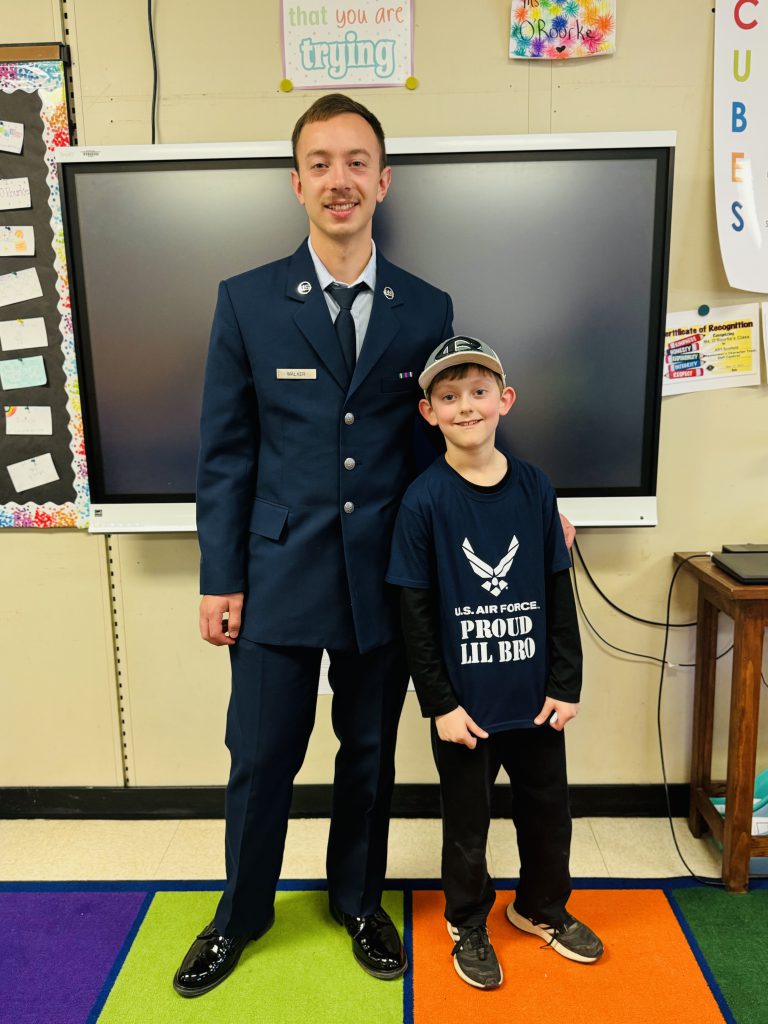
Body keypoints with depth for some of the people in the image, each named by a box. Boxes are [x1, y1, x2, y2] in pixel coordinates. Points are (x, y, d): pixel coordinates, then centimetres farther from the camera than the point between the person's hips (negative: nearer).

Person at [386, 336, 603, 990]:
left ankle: (541, 907, 47)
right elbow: (416, 614, -10)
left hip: (535, 696, 3)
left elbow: (559, 593, 1)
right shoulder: (424, 501, -12)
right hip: (466, 702, -3)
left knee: (548, 809, 20)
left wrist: (565, 684, 0)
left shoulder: (535, 488, -3)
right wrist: (440, 704, -10)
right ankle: (469, 925, 41)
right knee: (467, 820, 15)